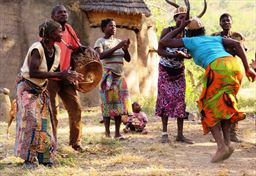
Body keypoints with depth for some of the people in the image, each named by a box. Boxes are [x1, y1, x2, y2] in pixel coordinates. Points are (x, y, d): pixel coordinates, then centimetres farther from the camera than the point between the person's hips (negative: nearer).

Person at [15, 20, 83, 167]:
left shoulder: (56, 50, -3)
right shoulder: (37, 48, -26)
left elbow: (54, 70, 5)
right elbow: (33, 73, -34)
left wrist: (68, 76, -14)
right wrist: (59, 75, -34)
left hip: (41, 89, 7)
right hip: (27, 88, -7)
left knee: (45, 121, 3)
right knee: (31, 121, -12)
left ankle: (44, 156, 8)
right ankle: (29, 158, -5)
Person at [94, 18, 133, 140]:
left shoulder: (119, 41, 16)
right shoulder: (100, 41, 1)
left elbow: (128, 59, 11)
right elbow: (100, 55, -18)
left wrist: (125, 49, -8)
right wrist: (117, 47, -20)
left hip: (120, 76, 5)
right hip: (107, 76, -5)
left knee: (119, 103, 0)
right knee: (108, 103, -7)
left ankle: (117, 133, 4)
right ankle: (107, 133, -3)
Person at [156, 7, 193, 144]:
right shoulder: (167, 31, -13)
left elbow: (190, 54, -6)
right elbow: (160, 51, -18)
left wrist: (183, 55, -29)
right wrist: (174, 55, -33)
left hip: (179, 71, 3)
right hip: (165, 70, -3)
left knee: (180, 99, -2)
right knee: (165, 98, -7)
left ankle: (180, 134, 1)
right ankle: (164, 133, -4)